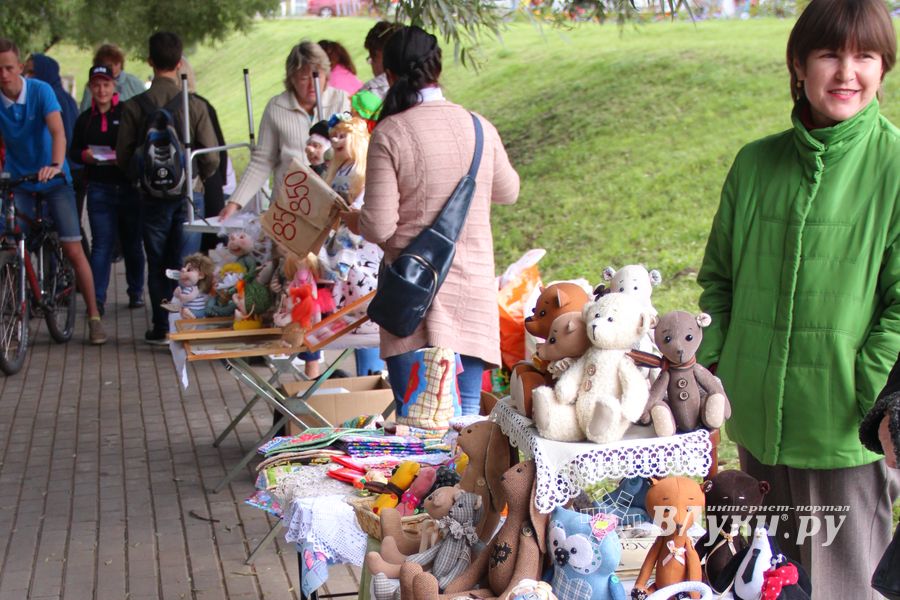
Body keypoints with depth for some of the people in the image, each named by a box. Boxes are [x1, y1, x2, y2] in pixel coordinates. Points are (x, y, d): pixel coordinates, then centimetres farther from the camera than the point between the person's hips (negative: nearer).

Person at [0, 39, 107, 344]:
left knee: (73, 249, -6)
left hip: (52, 179, -2)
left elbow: (57, 132, -27)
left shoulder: (41, 91, -16)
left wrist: (56, 165, -44)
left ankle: (94, 318, 1)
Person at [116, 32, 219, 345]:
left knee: (158, 263, 9)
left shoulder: (133, 106, -9)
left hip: (152, 194, 0)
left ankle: (162, 328, 13)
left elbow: (123, 157, -4)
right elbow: (212, 157, -7)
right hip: (187, 193, 0)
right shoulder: (195, 105, -8)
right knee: (186, 262, 9)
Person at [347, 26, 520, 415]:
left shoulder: (389, 134, -11)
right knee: (467, 414, 10)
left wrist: (348, 219, 10)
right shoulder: (480, 128, 2)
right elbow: (508, 192, 20)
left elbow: (379, 228, -11)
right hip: (473, 288, 4)